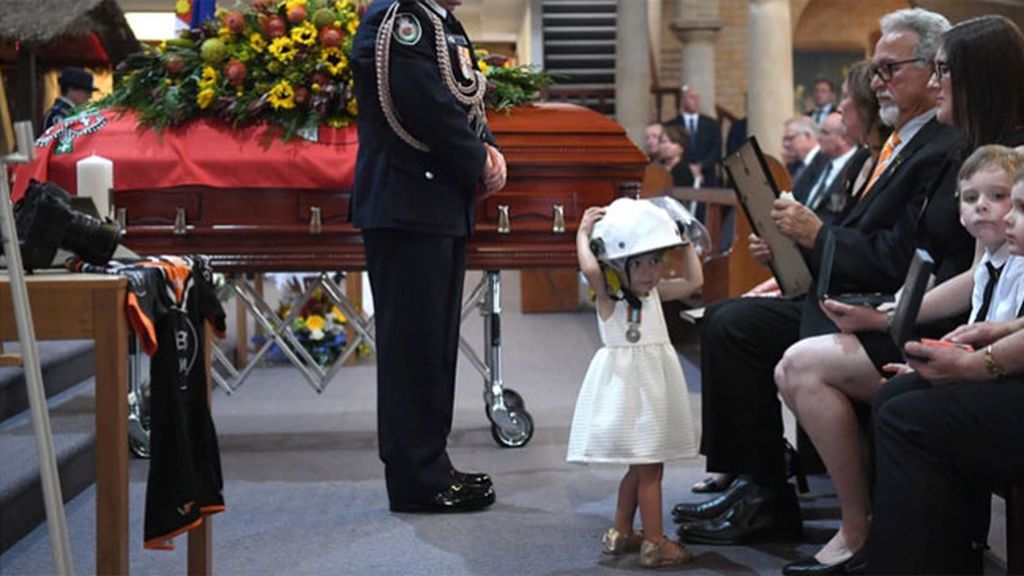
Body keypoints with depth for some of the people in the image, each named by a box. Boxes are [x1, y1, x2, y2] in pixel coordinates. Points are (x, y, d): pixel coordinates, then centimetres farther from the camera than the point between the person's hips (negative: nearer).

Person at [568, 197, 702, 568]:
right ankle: (654, 544, -1)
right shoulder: (607, 296, -12)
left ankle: (621, 533, 28)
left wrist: (685, 241, 12)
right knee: (649, 466, -6)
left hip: (655, 383, 8)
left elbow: (694, 281, 10)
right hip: (628, 383, -8)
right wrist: (583, 234, -19)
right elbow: (590, 269, -32)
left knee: (642, 465, 16)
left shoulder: (655, 292, 9)